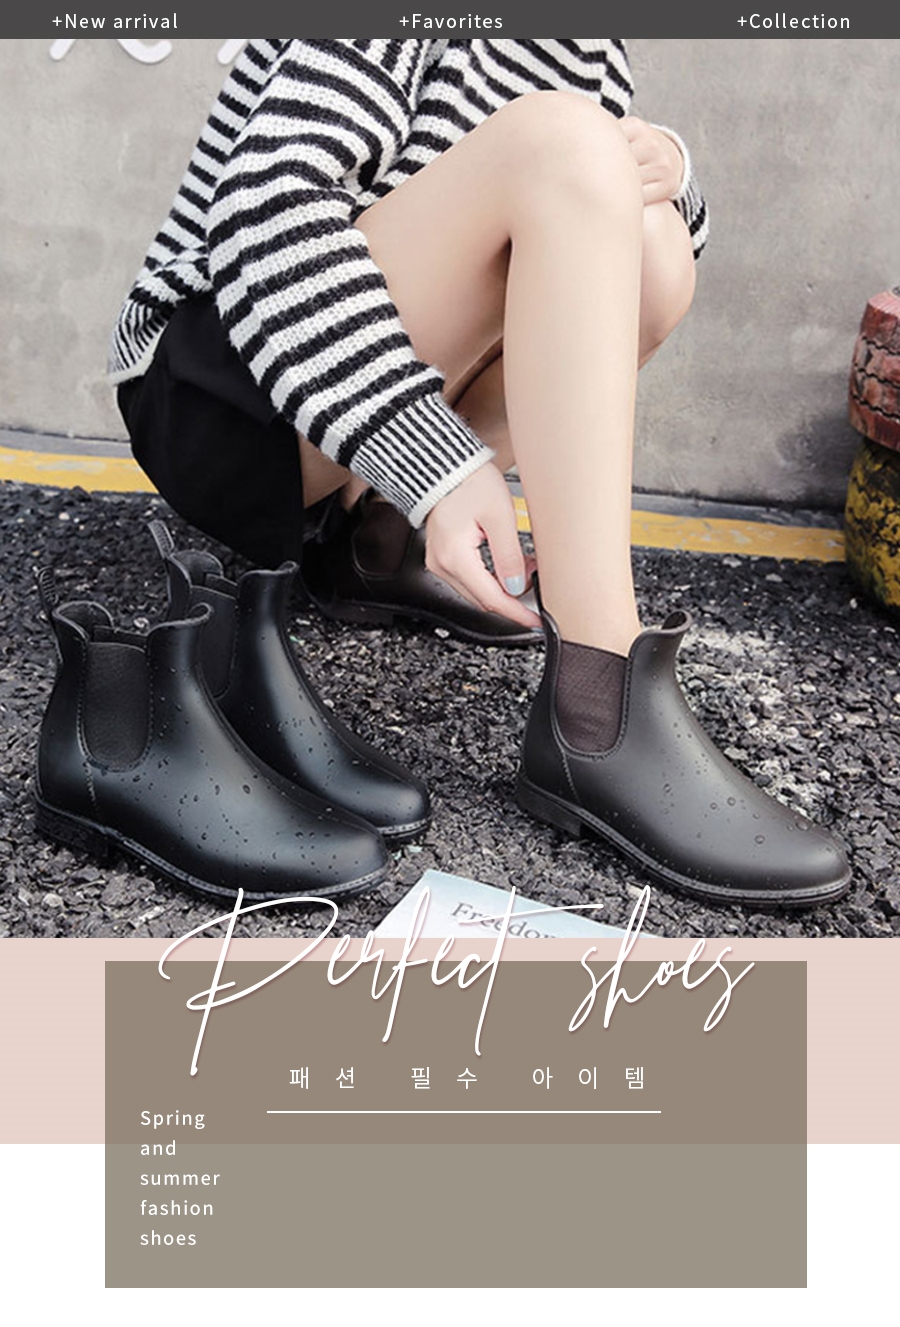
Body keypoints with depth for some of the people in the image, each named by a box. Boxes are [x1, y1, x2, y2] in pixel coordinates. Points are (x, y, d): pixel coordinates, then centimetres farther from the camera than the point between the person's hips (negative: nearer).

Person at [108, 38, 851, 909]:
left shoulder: (594, 57, 14)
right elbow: (265, 202, -22)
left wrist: (661, 172, -7)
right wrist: (434, 466, -34)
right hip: (216, 403, -7)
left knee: (654, 253, -7)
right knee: (560, 139, -25)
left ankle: (378, 540, -1)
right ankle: (598, 711, -36)